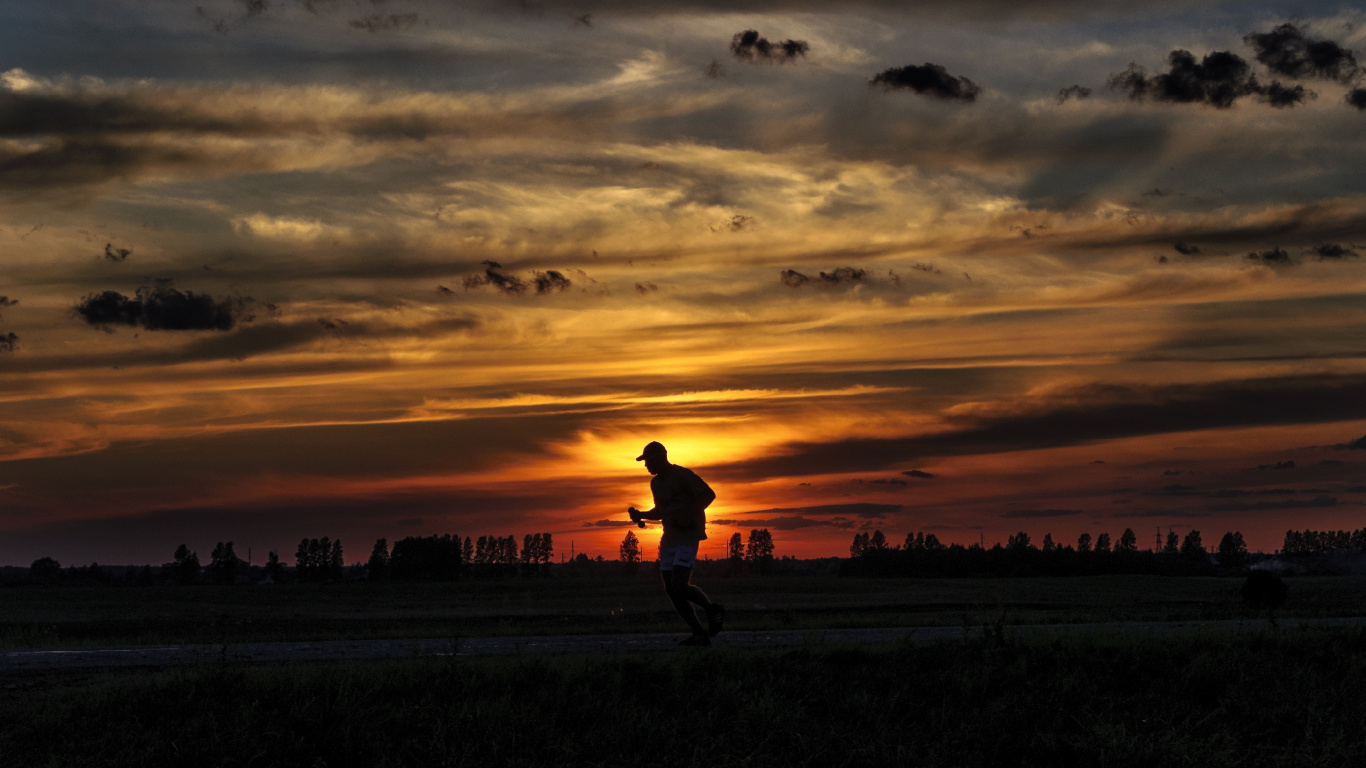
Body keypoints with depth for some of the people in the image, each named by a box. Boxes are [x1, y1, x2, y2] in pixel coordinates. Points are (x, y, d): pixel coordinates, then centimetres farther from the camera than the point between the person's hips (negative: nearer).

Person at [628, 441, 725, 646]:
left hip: (688, 536, -9)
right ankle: (700, 635, 7)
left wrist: (688, 516, -23)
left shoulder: (683, 475, -12)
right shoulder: (656, 482, 14)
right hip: (669, 538, 9)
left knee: (680, 586, -20)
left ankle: (712, 608, 6)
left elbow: (709, 494, -16)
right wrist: (640, 515, 9)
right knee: (670, 589, 2)